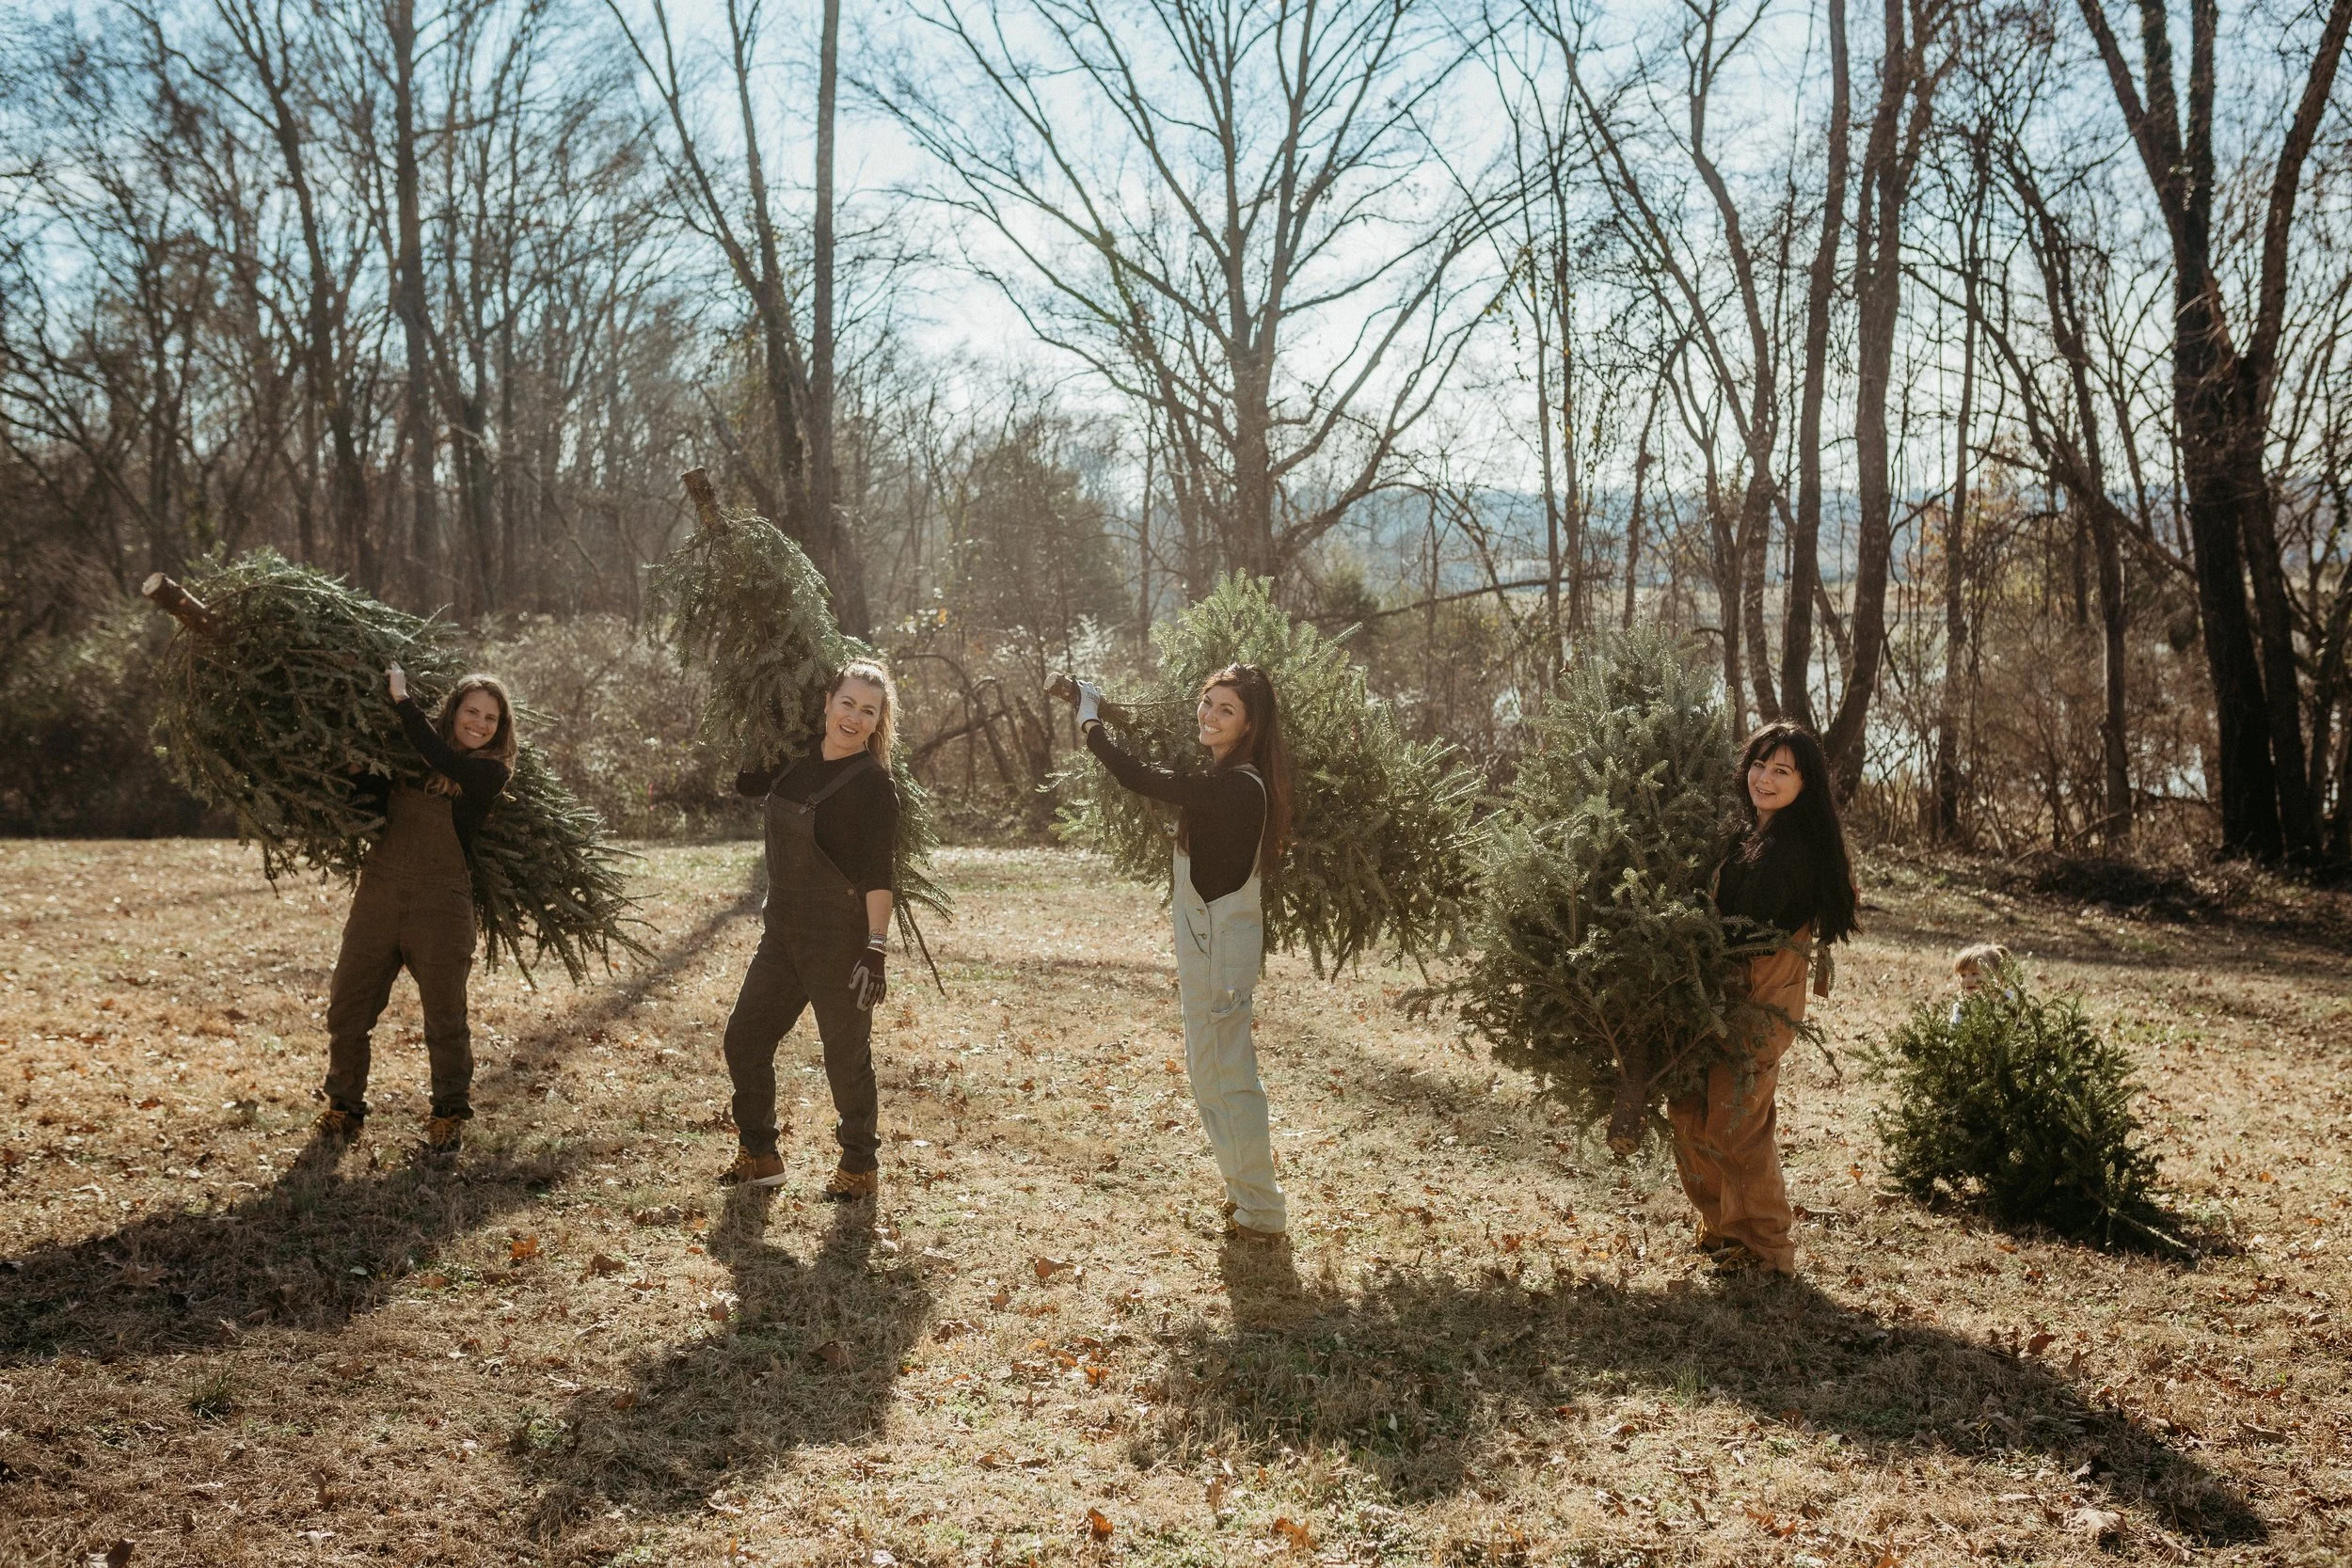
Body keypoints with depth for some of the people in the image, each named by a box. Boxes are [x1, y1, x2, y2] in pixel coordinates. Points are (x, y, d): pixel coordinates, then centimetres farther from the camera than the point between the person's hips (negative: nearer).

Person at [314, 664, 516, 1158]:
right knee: (347, 1007, 6)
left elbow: (441, 759, -19)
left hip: (441, 904, -4)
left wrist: (402, 700, -12)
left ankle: (449, 1115, 19)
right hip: (379, 894, 4)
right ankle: (343, 1106, 24)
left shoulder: (491, 772, -2)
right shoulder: (410, 758, 10)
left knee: (444, 1017, 2)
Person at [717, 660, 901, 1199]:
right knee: (744, 1037, 12)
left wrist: (875, 950, -22)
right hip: (783, 931, 7)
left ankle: (860, 1167, 20)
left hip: (840, 939, -7)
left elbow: (879, 874, -17)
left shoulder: (873, 784, -14)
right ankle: (759, 1155, 27)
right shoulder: (798, 760, 6)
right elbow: (744, 782, 28)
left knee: (846, 1052, 3)